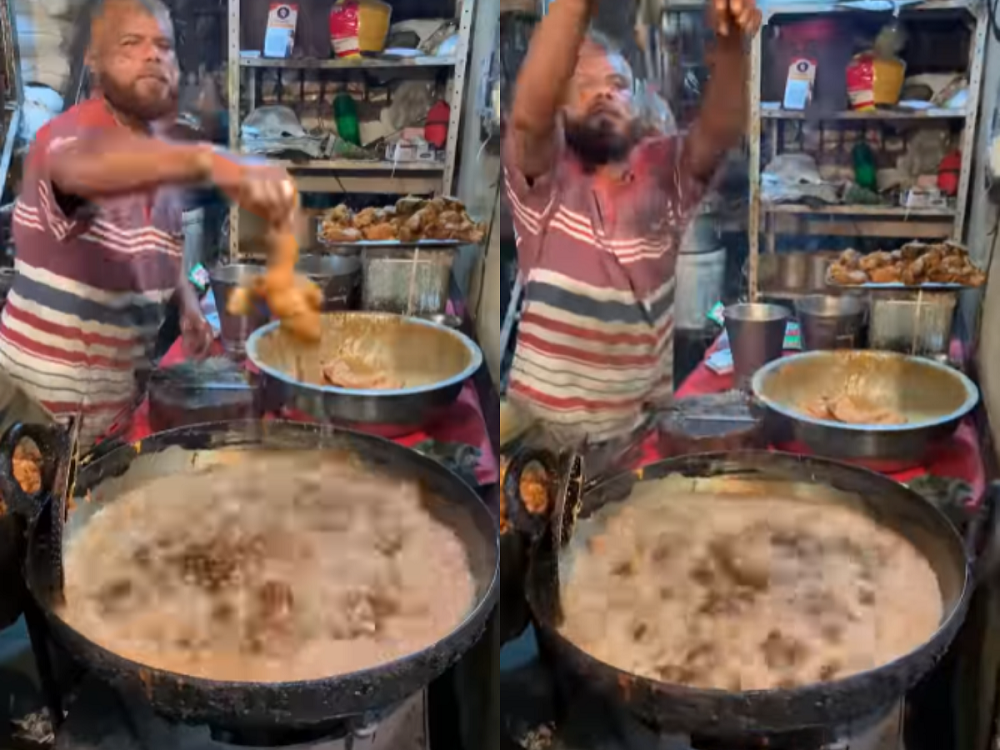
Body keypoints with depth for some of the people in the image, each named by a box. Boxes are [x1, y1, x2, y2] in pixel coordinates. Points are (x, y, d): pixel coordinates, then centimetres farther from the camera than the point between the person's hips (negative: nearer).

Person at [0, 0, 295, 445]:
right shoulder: (67, 134, -19)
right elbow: (85, 164, -44)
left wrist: (188, 305, -3)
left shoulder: (163, 157, 5)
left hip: (123, 384, 7)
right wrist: (212, 164, -60)